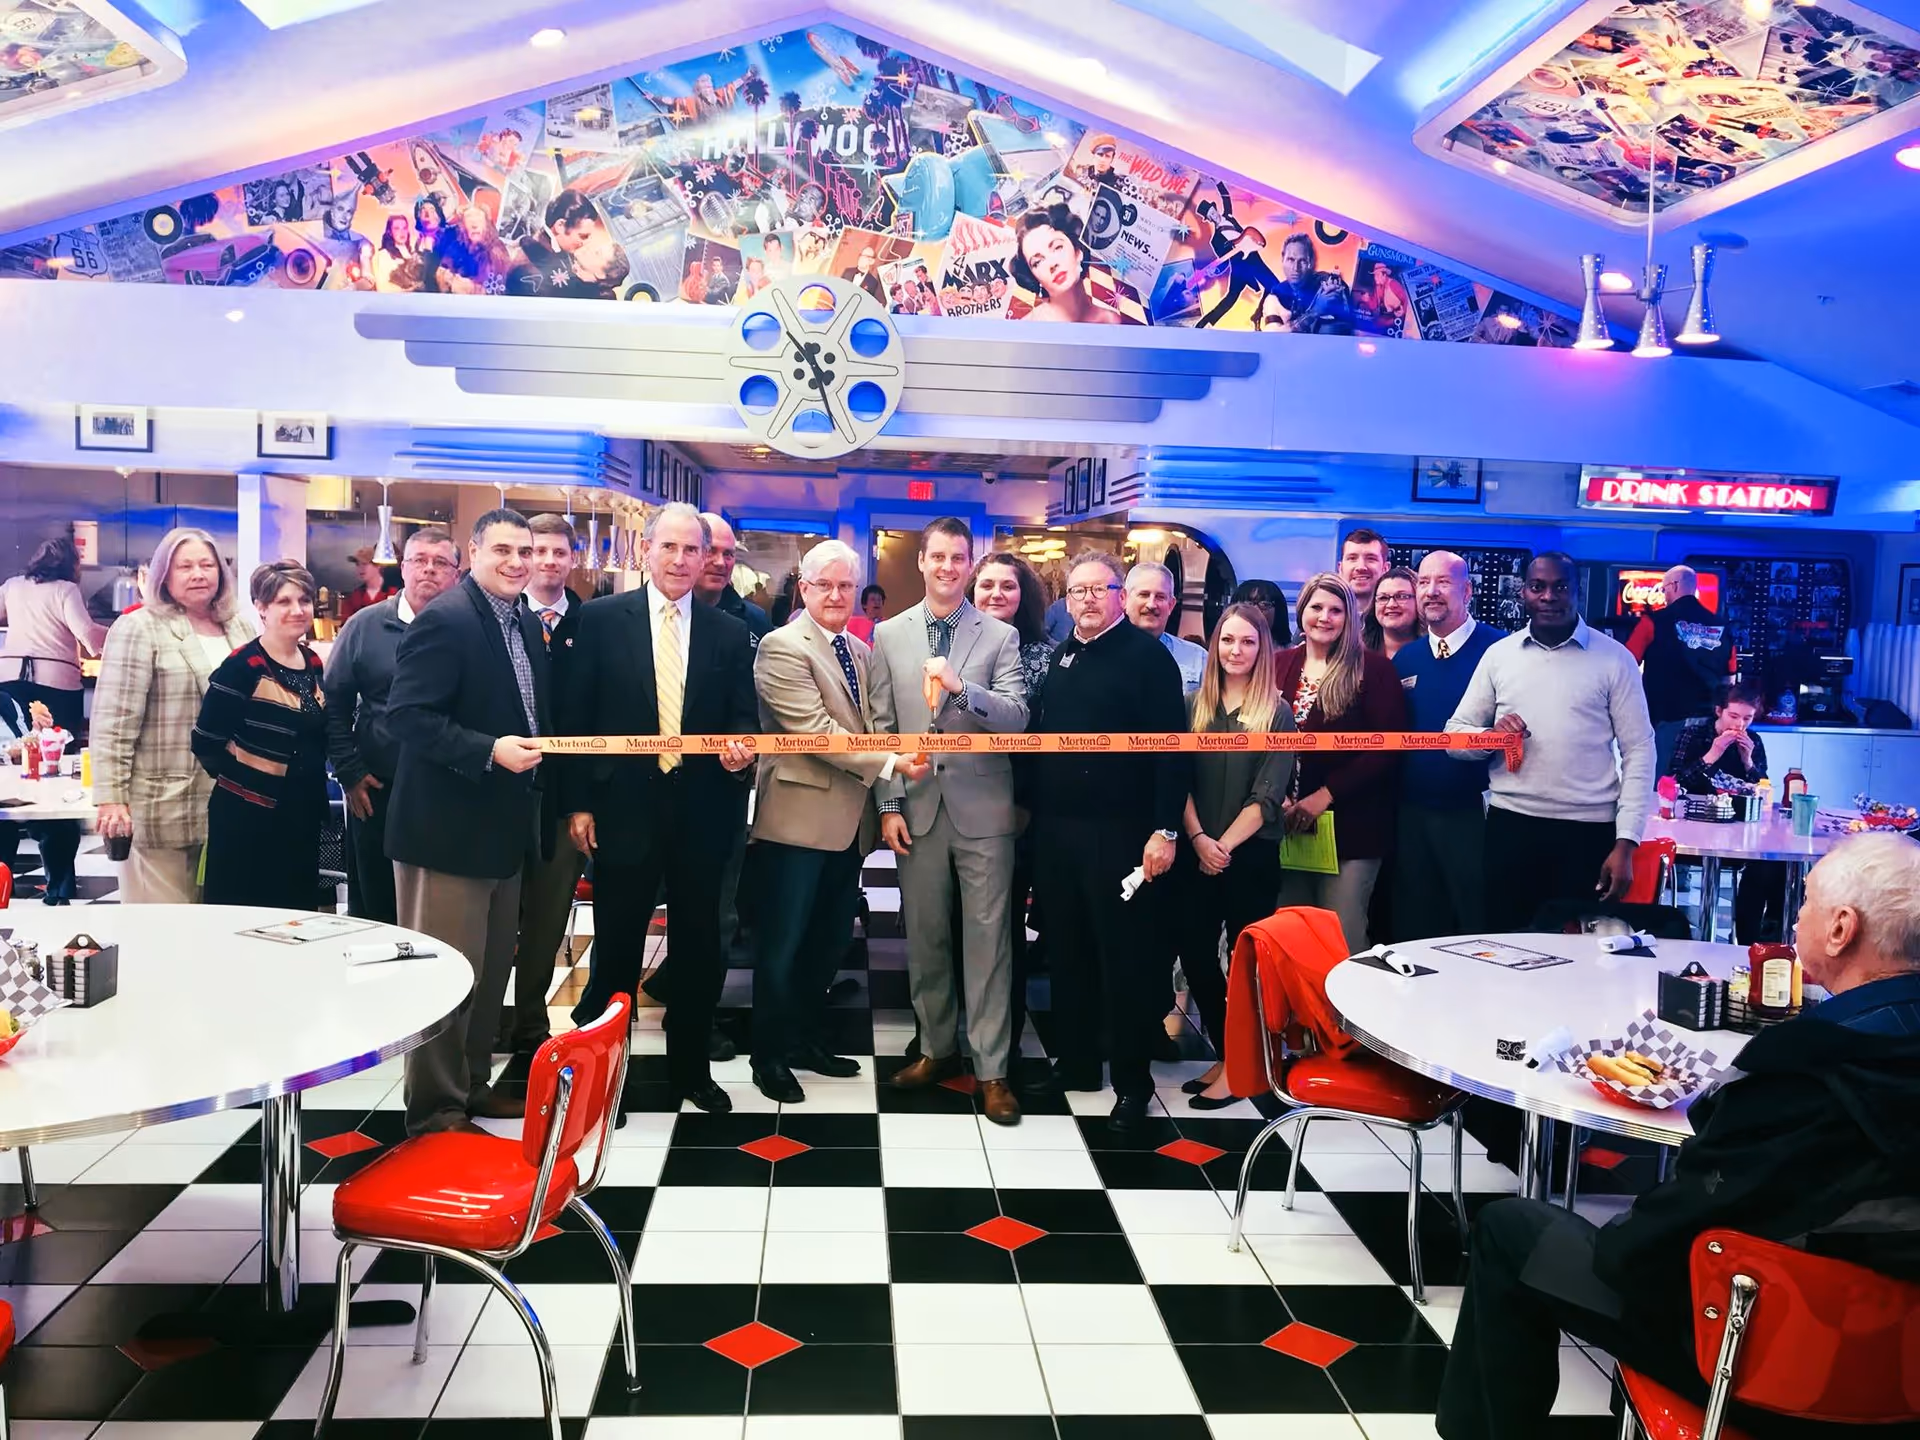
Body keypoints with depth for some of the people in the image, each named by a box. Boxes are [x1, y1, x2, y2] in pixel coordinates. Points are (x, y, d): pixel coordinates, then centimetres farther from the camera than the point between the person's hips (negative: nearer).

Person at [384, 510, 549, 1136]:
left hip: (505, 826, 9)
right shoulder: (445, 619, -15)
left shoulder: (527, 625, 11)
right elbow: (407, 715, -21)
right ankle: (436, 1111, 12)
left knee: (492, 969, 18)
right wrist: (489, 752, -26)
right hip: (447, 827, -9)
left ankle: (472, 1085, 32)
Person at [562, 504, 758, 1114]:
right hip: (624, 808, -2)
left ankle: (691, 1069, 29)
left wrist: (741, 750, -15)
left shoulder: (730, 633, 4)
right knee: (616, 948, 7)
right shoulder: (601, 619, -1)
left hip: (702, 812, 2)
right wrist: (577, 803, -5)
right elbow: (576, 717, -1)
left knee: (698, 947, 13)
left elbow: (744, 719, 8)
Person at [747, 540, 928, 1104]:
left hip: (849, 820, 8)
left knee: (829, 941, 16)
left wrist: (878, 803, 7)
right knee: (783, 944, 4)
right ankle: (770, 1054, 18)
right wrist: (891, 762, -21)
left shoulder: (859, 650, 14)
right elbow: (815, 730, -20)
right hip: (799, 818, -7)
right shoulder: (782, 647, -11)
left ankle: (804, 1038, 31)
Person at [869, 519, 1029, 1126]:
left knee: (987, 938, -1)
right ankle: (937, 1048, 26)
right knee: (924, 935, 10)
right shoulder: (889, 634, 7)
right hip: (917, 807, 2)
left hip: (982, 808, -2)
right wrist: (889, 804, 0)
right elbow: (882, 727, 5)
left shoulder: (1000, 636, 2)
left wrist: (962, 688, -25)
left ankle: (992, 1068, 7)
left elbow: (1017, 717, -9)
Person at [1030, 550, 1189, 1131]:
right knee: (1066, 952, 13)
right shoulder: (1058, 658, 13)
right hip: (1055, 829, 6)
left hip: (1121, 832, -6)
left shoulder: (1147, 655, -6)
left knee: (1125, 957, 1)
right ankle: (1075, 1062, 27)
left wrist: (1165, 828, -17)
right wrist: (1031, 808, 11)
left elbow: (1171, 747, -12)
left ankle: (1132, 1079, 14)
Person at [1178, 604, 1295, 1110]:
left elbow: (1267, 795, -7)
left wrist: (1224, 844, -14)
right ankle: (1224, 1054, 20)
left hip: (1250, 855, -3)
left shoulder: (1277, 713, -1)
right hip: (1195, 854, 3)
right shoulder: (1195, 706, 8)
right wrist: (1198, 839, -10)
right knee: (1195, 955, 5)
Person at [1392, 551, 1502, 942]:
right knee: (1415, 931, 13)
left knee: (1478, 928, 4)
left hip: (1472, 814, -5)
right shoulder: (1405, 659, 10)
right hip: (1413, 815, 5)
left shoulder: (1497, 650, -7)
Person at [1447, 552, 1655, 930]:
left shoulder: (1613, 658, 1)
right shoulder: (1499, 654, 7)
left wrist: (1625, 843, -8)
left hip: (1589, 830, -2)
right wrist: (1491, 735, -14)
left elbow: (1639, 750, -1)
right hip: (1511, 826, 2)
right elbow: (1455, 736, 9)